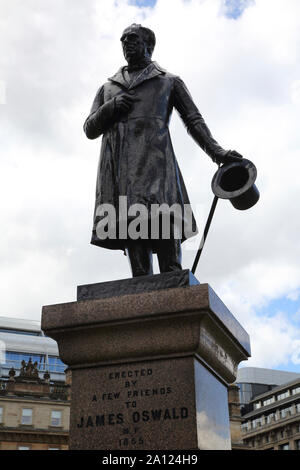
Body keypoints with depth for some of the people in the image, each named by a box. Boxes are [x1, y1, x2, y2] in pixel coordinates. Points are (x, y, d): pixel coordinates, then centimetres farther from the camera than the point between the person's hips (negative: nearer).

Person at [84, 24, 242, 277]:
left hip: (153, 155, -2)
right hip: (117, 164, 3)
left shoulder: (170, 81, 25)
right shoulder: (107, 88, 32)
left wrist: (216, 151, -3)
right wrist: (111, 107, 3)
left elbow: (194, 120, 13)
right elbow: (90, 129, 23)